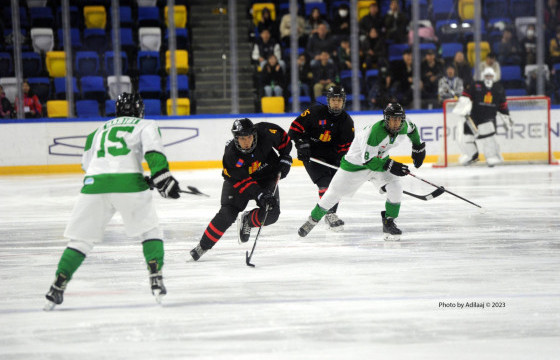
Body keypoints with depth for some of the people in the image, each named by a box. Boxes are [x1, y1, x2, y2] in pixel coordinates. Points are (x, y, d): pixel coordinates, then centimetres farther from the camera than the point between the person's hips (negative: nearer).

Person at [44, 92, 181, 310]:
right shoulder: (145, 125, 17)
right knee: (150, 231, 13)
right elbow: (152, 150, -3)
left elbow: (86, 163, 29)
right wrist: (162, 177, -9)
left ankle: (58, 286, 1)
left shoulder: (99, 131, 30)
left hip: (94, 184, 3)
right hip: (128, 182, -3)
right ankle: (156, 279, -2)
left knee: (82, 238, 10)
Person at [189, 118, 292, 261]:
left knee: (271, 214, -17)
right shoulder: (230, 154, -31)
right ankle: (203, 246, -2)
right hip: (238, 180, -2)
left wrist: (285, 159, -8)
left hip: (266, 177, 2)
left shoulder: (265, 132, -26)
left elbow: (283, 138, -4)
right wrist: (260, 195, -36)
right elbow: (242, 181, -27)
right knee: (227, 214, -16)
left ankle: (246, 221, 14)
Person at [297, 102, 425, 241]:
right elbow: (367, 160, -35)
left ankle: (388, 224, -2)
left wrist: (418, 148, 16)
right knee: (335, 193, 7)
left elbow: (412, 129, 11)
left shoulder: (403, 127, -16)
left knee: (395, 188, -18)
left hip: (380, 160, 5)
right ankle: (313, 220, 28)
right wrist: (389, 166, -38)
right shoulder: (375, 131, -37)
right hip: (356, 161, -5)